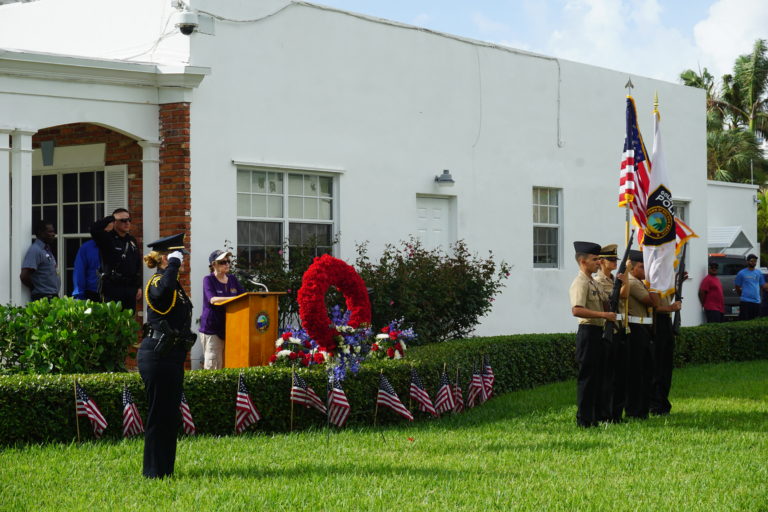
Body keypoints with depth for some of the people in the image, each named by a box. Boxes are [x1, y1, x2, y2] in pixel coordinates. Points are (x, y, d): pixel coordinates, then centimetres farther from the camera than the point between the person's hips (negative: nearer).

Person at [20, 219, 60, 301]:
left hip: (53, 296, 9)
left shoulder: (47, 249, 16)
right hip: (43, 297, -9)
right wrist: (35, 289, -5)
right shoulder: (35, 250, -13)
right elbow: (24, 276, -21)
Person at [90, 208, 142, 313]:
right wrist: (112, 218, -14)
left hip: (131, 288, 6)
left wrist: (139, 287, 14)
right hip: (113, 288, -6)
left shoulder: (132, 240, 15)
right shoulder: (108, 238, -3)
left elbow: (138, 265, 19)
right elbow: (94, 229, -23)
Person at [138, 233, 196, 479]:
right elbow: (163, 291, -42)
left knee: (171, 416, 15)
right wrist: (173, 264, -28)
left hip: (171, 357, 10)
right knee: (159, 415, -4)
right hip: (158, 357, -10)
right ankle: (155, 471, 3)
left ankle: (165, 468, 23)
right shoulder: (157, 283, -14)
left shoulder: (174, 285, 16)